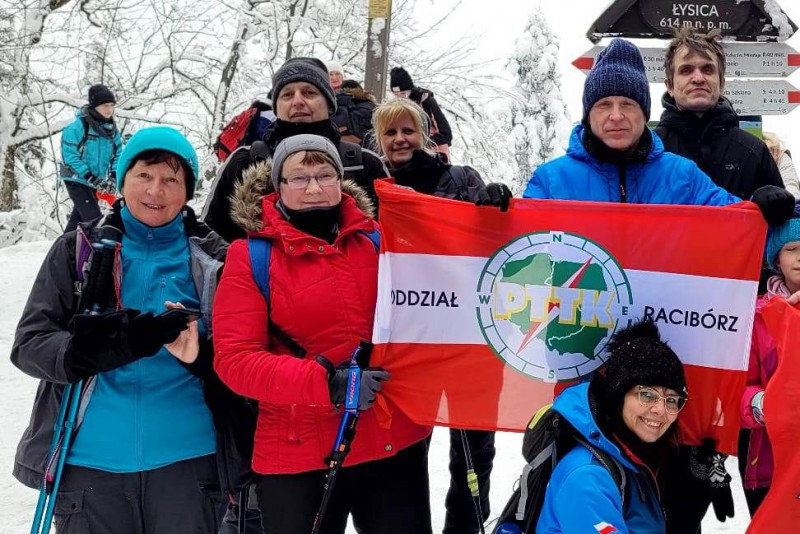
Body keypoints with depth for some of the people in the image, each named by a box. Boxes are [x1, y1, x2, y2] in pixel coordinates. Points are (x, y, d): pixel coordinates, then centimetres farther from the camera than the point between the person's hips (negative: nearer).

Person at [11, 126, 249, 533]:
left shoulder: (211, 258, 3)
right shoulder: (79, 249, 3)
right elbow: (29, 344, -3)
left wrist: (200, 355, -19)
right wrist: (117, 342, -21)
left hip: (186, 459, 0)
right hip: (90, 462, 0)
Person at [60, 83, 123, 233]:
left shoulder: (112, 130, 3)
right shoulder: (78, 126, -17)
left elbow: (118, 154, 7)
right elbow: (70, 155, -19)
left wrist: (113, 176, -11)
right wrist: (90, 176, -24)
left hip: (95, 183, 7)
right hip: (77, 179, -7)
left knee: (79, 217, 18)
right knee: (94, 220, -16)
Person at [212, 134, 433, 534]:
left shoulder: (378, 240, 5)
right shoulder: (252, 256, -5)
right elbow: (235, 358, -11)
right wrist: (325, 382, -22)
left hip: (397, 441, 3)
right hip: (299, 454, -3)